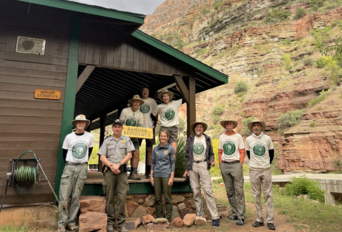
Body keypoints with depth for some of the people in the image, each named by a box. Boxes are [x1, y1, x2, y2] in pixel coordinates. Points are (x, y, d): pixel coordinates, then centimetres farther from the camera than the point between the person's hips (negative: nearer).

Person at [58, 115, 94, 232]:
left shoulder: (90, 137, 1)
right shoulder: (69, 137, -1)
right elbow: (64, 152, 8)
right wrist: (68, 164, 5)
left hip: (82, 168, 1)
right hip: (69, 167, -1)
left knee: (76, 197, 5)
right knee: (64, 196, -4)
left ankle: (71, 222, 14)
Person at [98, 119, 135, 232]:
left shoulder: (127, 140, 12)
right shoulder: (107, 141, 14)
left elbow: (129, 155, 2)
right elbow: (102, 157, 6)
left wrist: (118, 165, -9)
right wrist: (111, 166, -9)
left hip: (122, 170, -1)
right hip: (109, 170, 1)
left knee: (122, 197, -5)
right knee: (109, 197, 4)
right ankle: (110, 222, 13)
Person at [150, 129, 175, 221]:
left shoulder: (170, 149, 0)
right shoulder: (155, 149, 10)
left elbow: (173, 163, -2)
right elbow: (153, 163, 12)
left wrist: (171, 177, -9)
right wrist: (151, 176, 6)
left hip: (166, 175, -3)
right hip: (157, 175, 4)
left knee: (167, 197, 2)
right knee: (157, 197, 8)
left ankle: (168, 217, 12)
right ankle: (159, 217, 19)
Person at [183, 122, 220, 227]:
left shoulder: (207, 139, 6)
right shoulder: (190, 139, 7)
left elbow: (211, 153, 10)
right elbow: (187, 155, 9)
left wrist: (212, 160, -12)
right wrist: (186, 169, 4)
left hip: (203, 165, -2)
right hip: (193, 166, 2)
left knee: (208, 190, -9)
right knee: (196, 191, 6)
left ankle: (215, 217, -4)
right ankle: (200, 215, 18)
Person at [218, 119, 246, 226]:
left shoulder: (238, 136, 3)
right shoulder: (221, 137, 12)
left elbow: (242, 152, 1)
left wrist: (240, 165, -8)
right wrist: (221, 164, 5)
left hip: (236, 164, -3)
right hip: (224, 165, 4)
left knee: (239, 191, -5)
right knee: (229, 191, 9)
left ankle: (241, 216, 0)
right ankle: (234, 212, 21)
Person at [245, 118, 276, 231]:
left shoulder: (267, 138, 0)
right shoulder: (248, 139, 1)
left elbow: (271, 153, 10)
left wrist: (268, 163, 11)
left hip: (266, 170, 0)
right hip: (254, 170, 1)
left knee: (268, 195, 2)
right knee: (256, 195, 5)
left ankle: (270, 220, 9)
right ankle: (259, 219, 15)